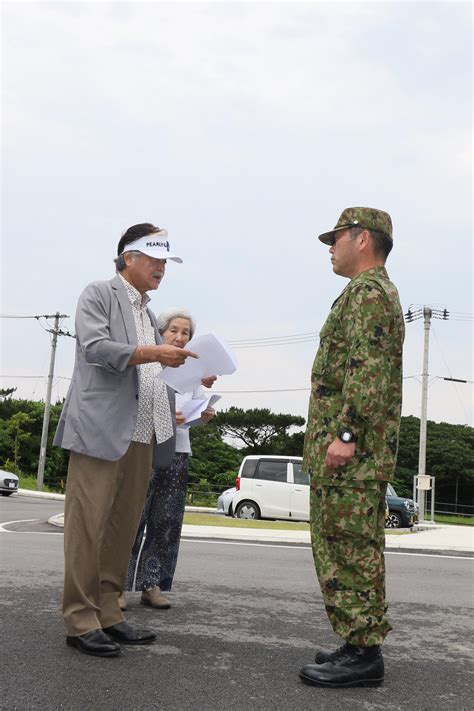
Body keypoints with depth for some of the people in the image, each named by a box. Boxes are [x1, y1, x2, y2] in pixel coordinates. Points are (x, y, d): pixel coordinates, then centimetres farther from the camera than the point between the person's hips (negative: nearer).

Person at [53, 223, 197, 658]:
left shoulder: (149, 315, 24)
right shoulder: (99, 294, 3)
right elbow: (96, 346, -11)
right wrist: (153, 353, -19)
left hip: (142, 435, 7)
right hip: (102, 427, -7)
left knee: (123, 527, 7)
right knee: (88, 525, -5)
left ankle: (107, 614, 14)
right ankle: (81, 621, 0)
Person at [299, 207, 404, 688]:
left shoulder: (367, 290, -9)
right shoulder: (380, 293, 24)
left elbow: (366, 370, -21)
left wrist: (345, 433, -24)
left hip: (350, 449, -11)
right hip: (359, 449, 11)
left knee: (349, 549, -8)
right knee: (352, 548, 13)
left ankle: (362, 653, -3)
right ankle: (360, 644, 19)